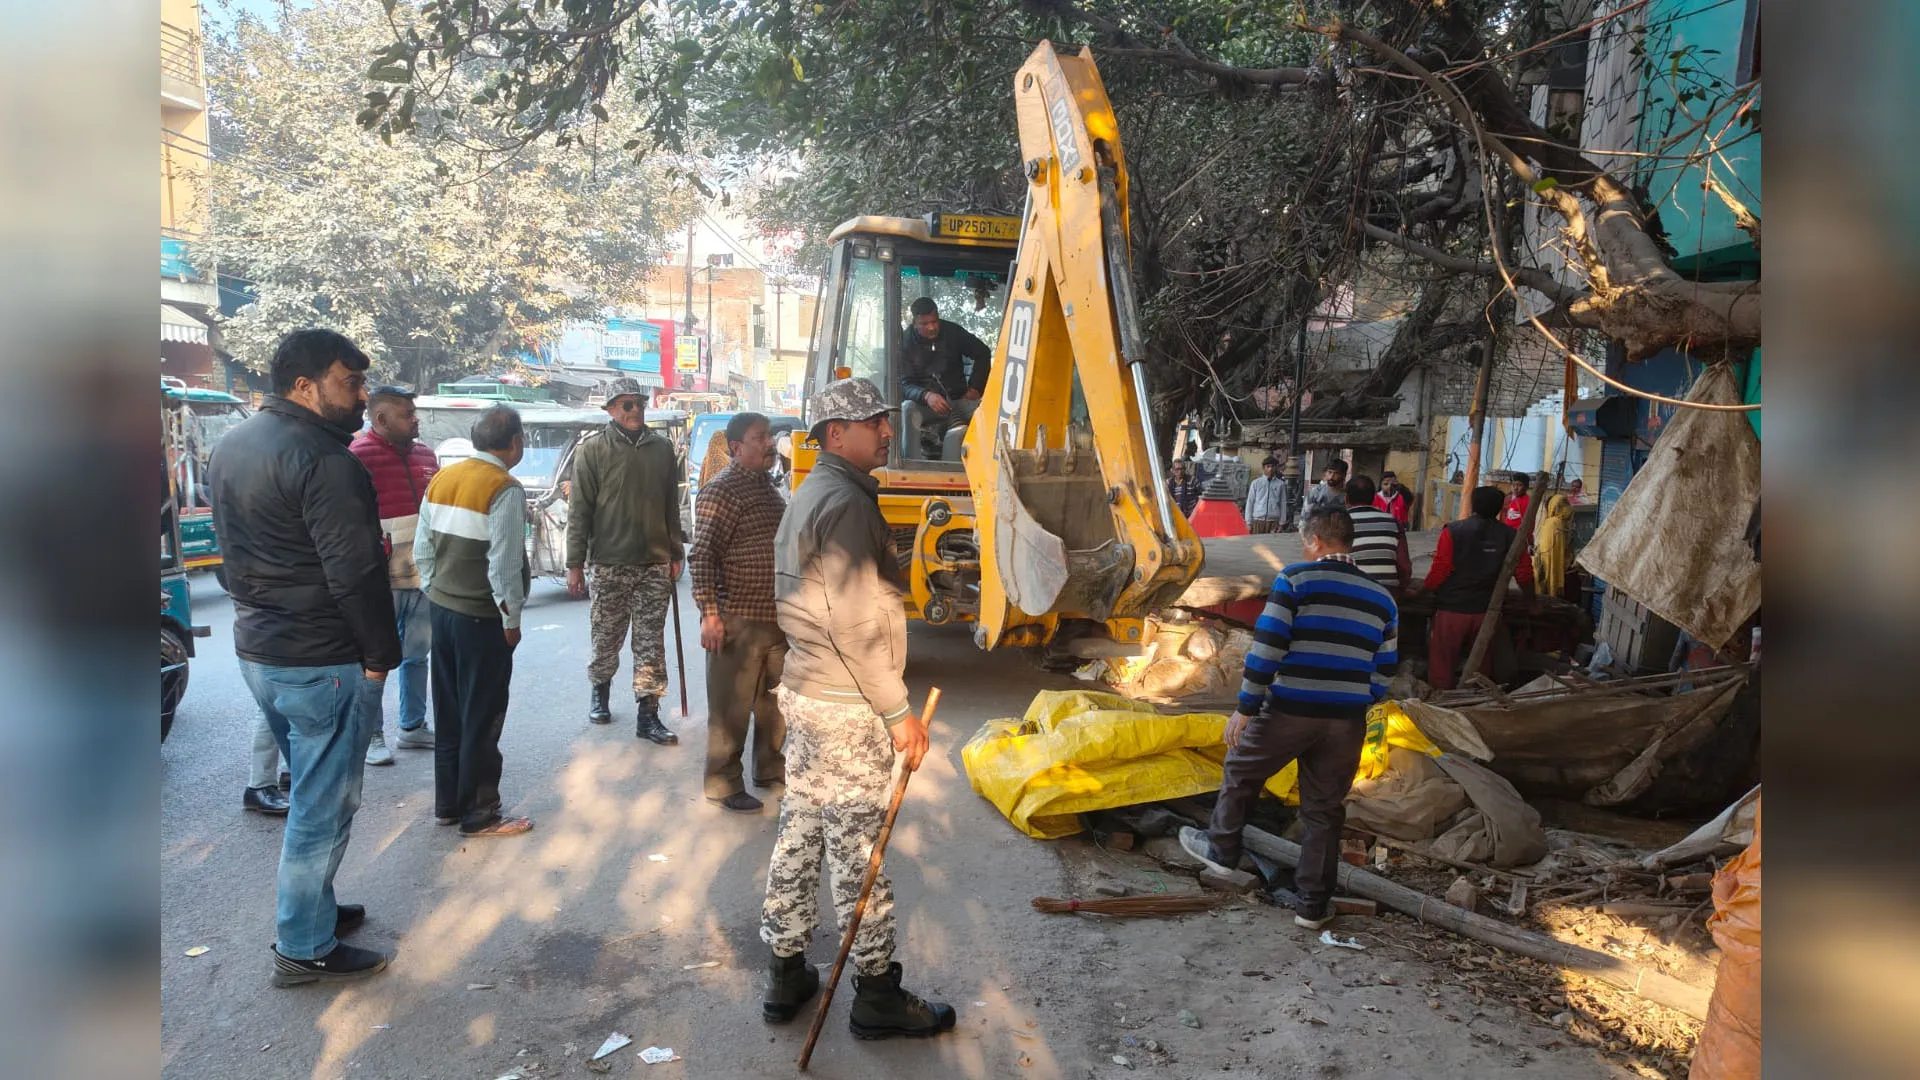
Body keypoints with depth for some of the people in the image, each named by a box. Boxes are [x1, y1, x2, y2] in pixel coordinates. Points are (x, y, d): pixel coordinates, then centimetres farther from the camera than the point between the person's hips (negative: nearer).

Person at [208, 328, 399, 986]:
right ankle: (305, 950, 12)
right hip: (321, 660, -9)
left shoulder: (232, 445, 10)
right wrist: (380, 654, -13)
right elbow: (355, 572, -22)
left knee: (311, 789, 23)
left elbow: (234, 548, 18)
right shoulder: (324, 459, -21)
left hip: (256, 648, 10)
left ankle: (311, 907, 35)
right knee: (324, 803, 2)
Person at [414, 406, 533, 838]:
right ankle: (479, 815, 12)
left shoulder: (441, 479, 6)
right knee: (481, 719, 3)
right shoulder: (505, 489, -17)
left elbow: (422, 550, 9)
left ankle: (447, 804, 28)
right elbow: (505, 563, -19)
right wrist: (511, 619, -9)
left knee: (448, 713, 17)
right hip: (482, 618, -7)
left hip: (441, 608, 7)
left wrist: (434, 594, 17)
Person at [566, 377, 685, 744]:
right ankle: (600, 691, 35)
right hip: (610, 563, -2)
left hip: (655, 563, 2)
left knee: (651, 643, 2)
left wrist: (675, 554, 13)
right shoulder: (593, 449, -3)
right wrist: (575, 563, -7)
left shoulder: (661, 447, 8)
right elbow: (579, 509, -4)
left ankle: (647, 714, 7)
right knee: (606, 637, 10)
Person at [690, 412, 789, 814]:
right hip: (738, 619, -8)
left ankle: (770, 767, 32)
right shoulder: (722, 489, -13)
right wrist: (709, 613, -22)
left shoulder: (767, 487, 14)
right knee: (731, 706, 1)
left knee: (774, 699, 18)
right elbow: (702, 555, -17)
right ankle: (724, 784, 13)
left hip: (775, 616, 8)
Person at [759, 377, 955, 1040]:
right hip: (847, 705, -10)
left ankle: (785, 976, 26)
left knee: (800, 832, 15)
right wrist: (898, 712, -19)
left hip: (805, 689, 10)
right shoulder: (846, 502, -18)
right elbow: (856, 622, -23)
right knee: (857, 847, 1)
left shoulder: (811, 495, 14)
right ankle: (877, 995, 14)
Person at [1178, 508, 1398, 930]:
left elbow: (1267, 648, -12)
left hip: (1290, 710, -4)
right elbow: (1384, 671, 13)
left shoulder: (1295, 579, -7)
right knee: (1324, 810, 14)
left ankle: (1221, 848, 36)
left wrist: (1245, 707, -7)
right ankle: (1313, 904, 20)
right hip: (1347, 720, 4)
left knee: (1240, 771, 21)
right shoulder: (1381, 597, 10)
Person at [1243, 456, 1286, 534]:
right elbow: (1250, 502, 6)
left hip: (1273, 521, 0)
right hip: (1258, 521, 0)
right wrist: (1249, 522, 3)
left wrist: (1281, 523, 4)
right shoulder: (1256, 483, 4)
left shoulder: (1280, 484, 4)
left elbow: (1283, 504, 6)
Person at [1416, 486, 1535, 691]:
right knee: (1482, 668, 18)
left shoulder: (1453, 531, -11)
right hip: (1488, 611, 3)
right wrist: (1532, 602, 20)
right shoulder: (1511, 535, -2)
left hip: (1452, 608, -3)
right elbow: (1524, 574, 3)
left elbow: (1440, 571, -12)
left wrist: (1424, 591, 6)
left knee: (1441, 667, 7)